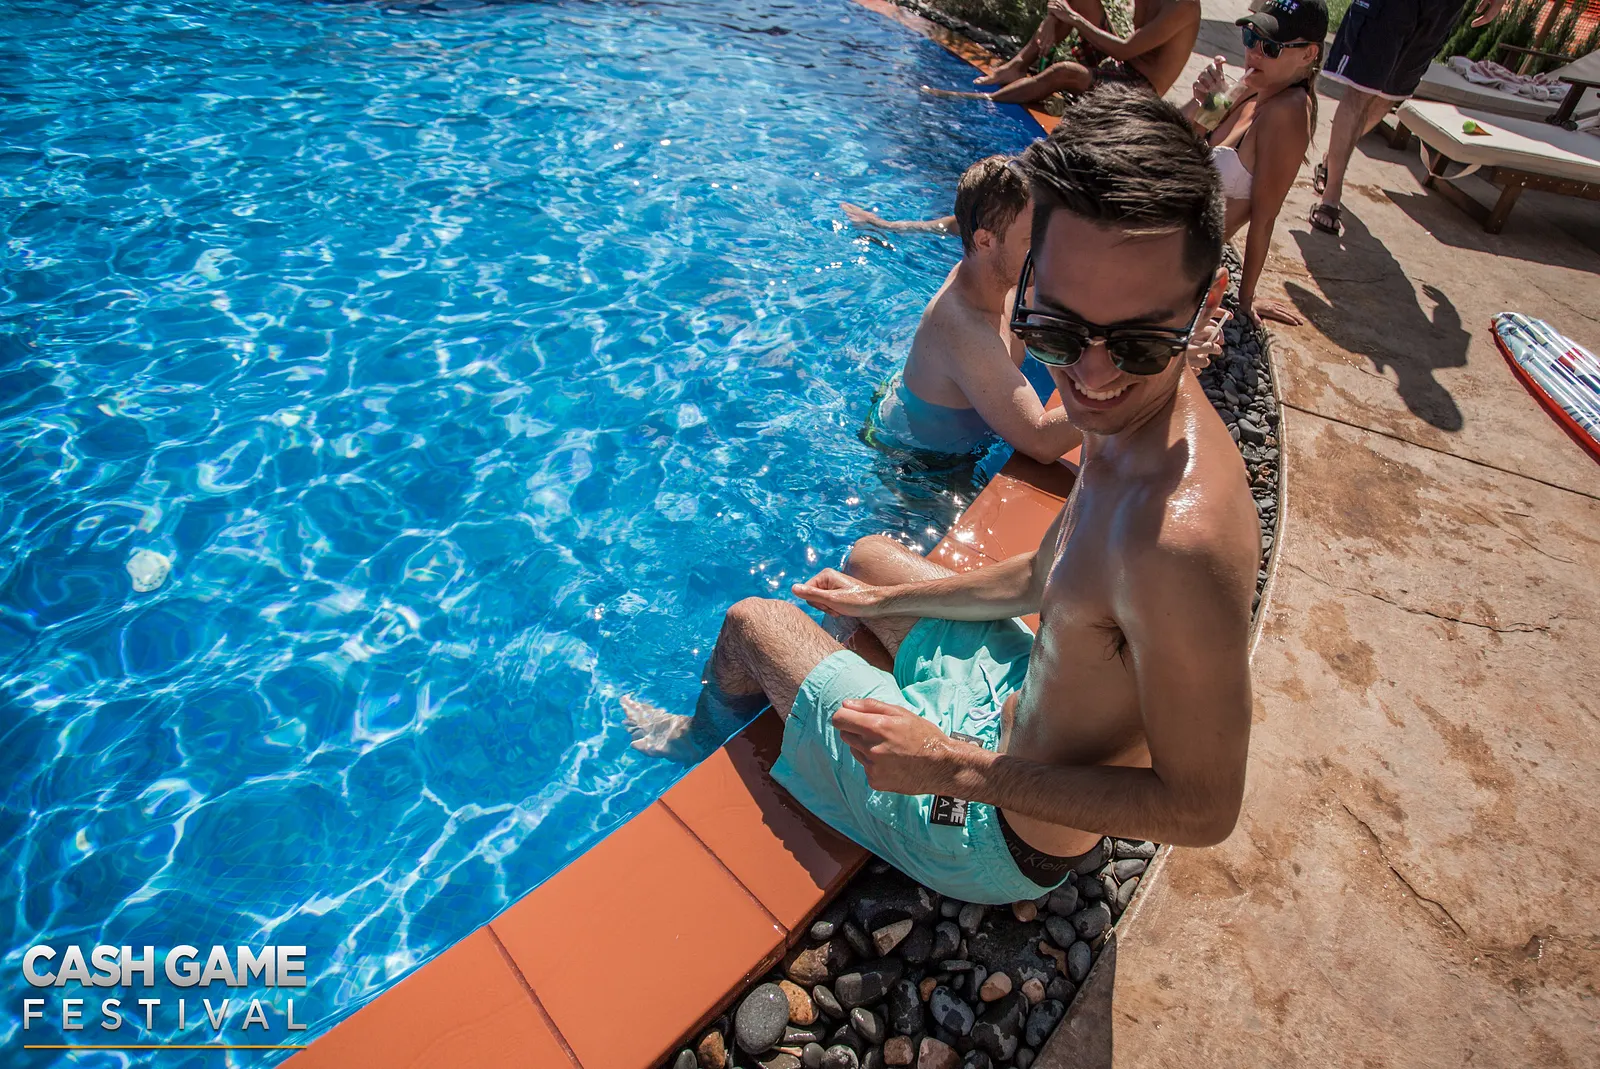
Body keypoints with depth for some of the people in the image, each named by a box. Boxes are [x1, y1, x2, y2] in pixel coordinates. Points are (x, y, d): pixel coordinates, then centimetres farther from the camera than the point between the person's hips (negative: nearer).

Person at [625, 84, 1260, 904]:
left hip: (1006, 835, -7)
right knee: (871, 555, 24)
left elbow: (1203, 809, -28)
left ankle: (700, 740, 46)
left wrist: (959, 769, -27)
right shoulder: (1136, 409, -10)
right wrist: (887, 598, 11)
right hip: (1030, 701, 8)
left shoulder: (1181, 535, -40)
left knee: (750, 622, 7)